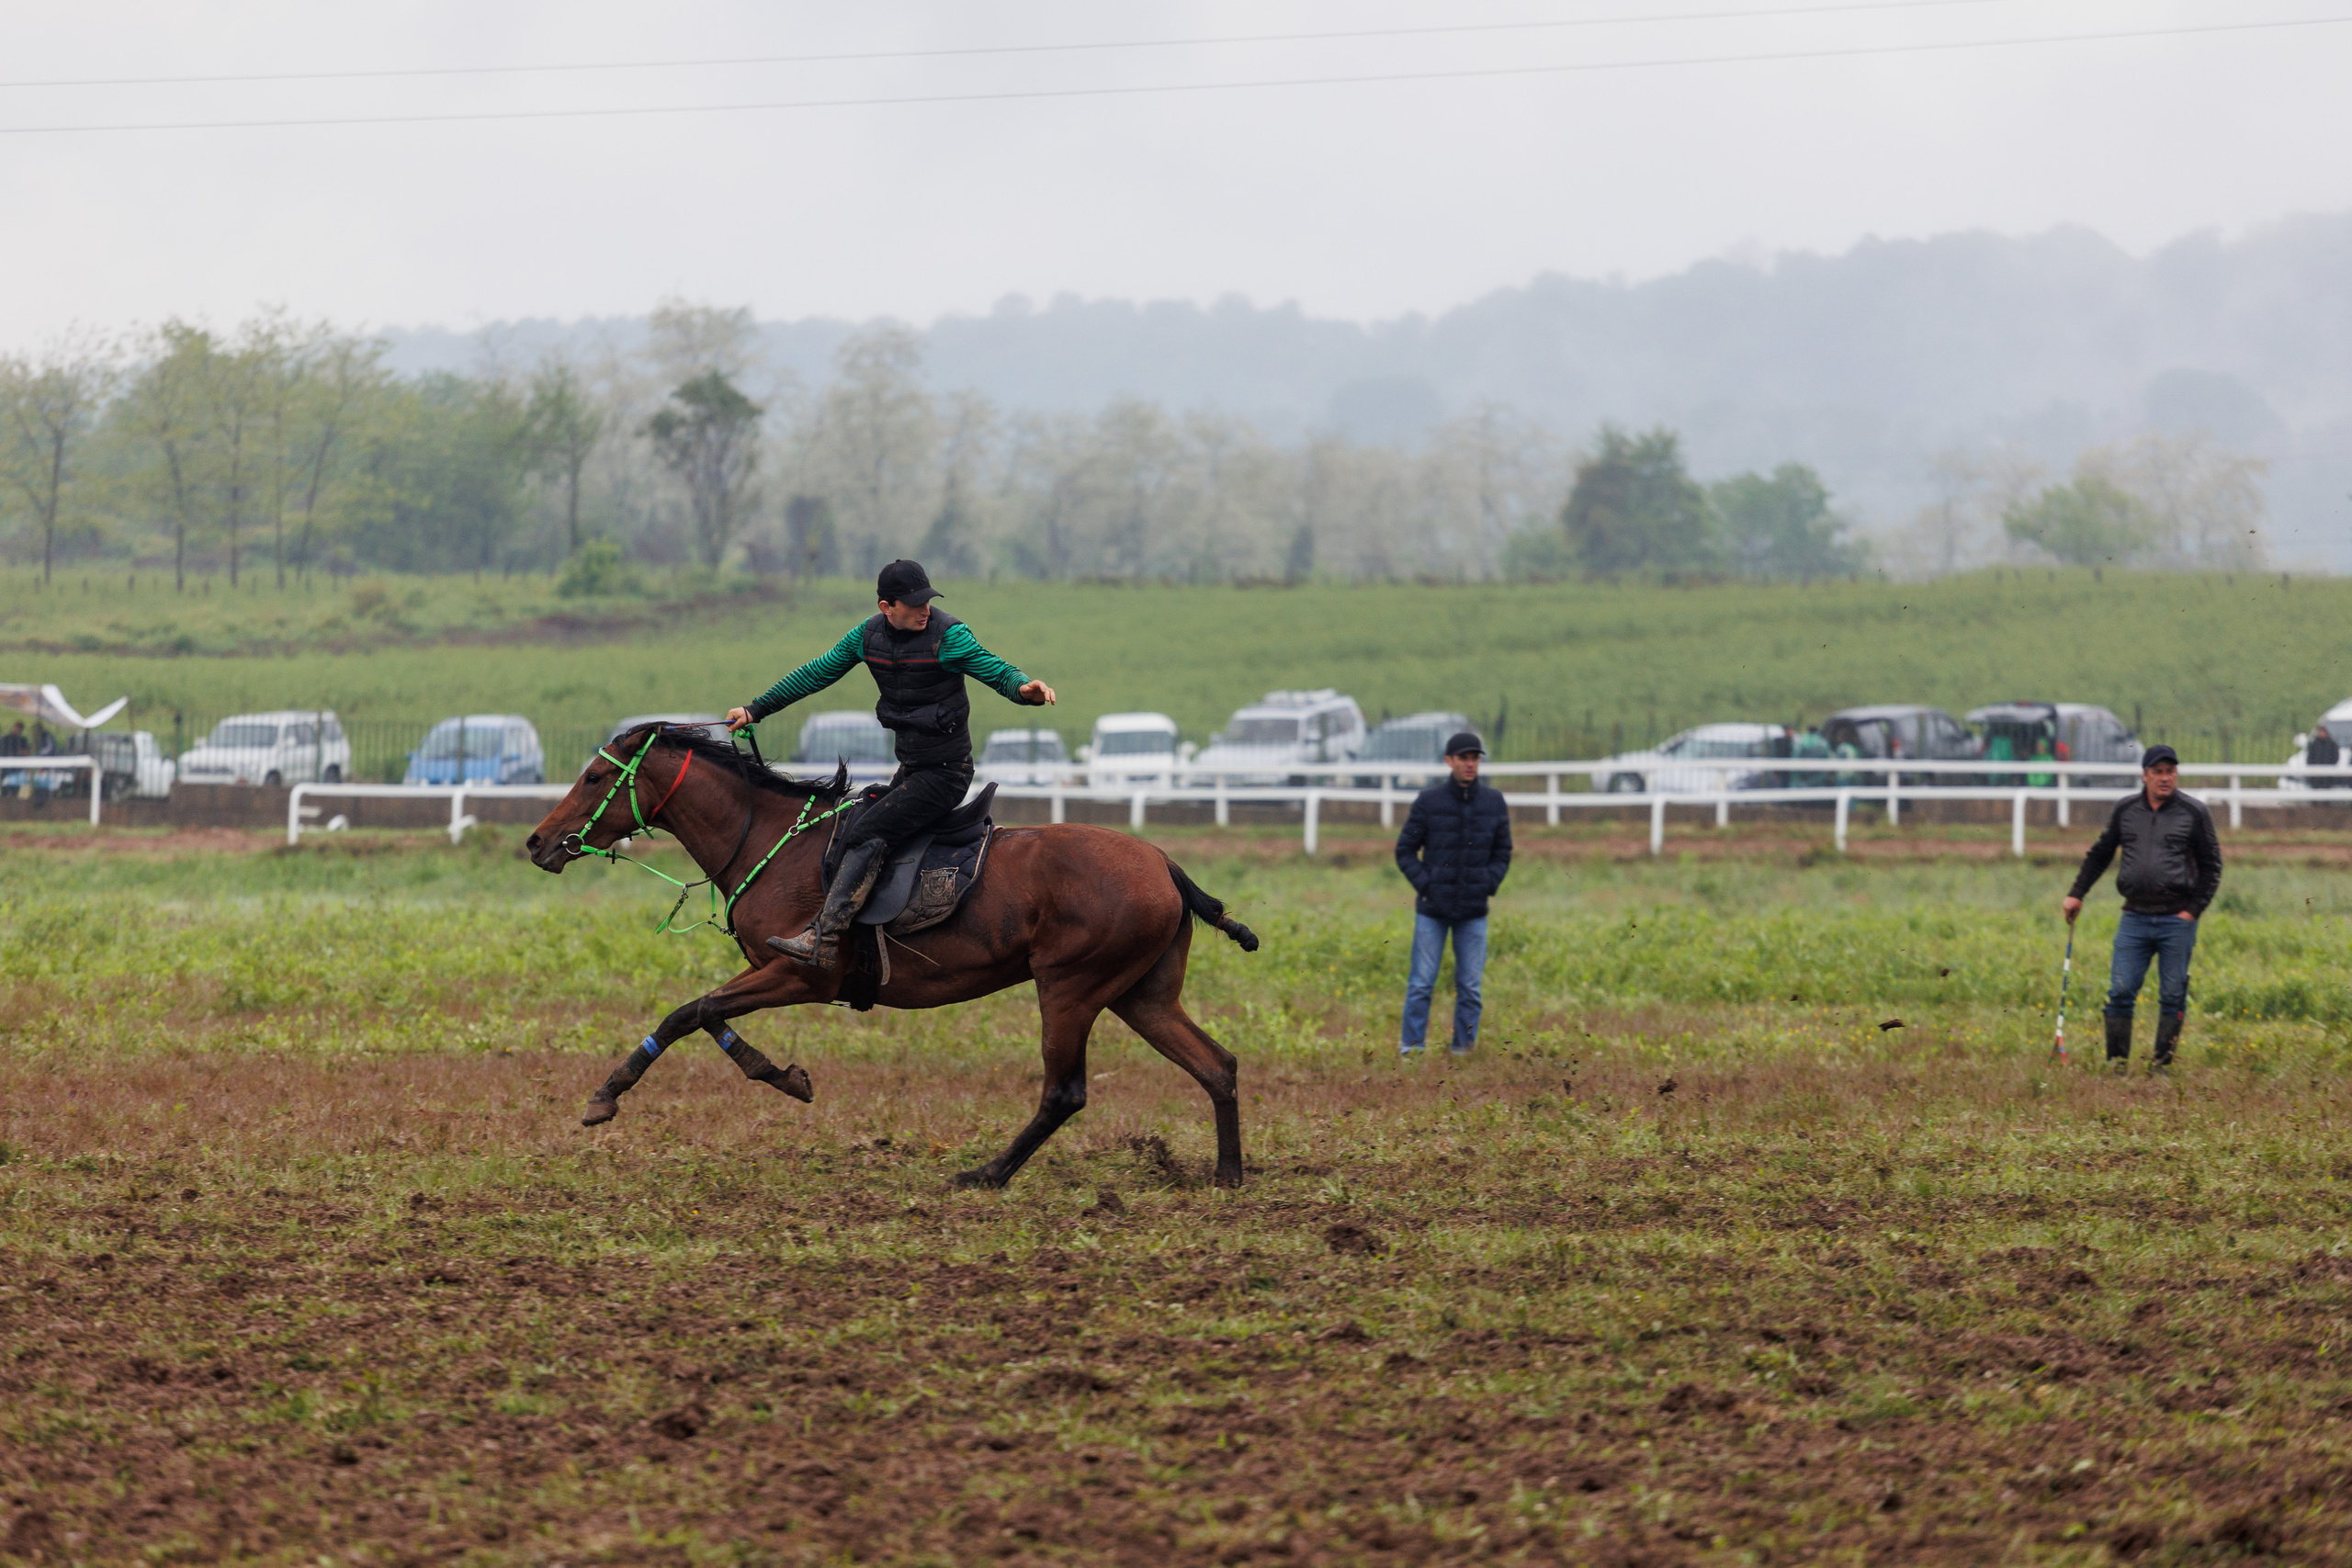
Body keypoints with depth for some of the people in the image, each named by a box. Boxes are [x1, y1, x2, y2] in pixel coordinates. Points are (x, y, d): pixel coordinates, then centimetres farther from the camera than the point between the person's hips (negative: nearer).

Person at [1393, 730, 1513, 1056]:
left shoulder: (1494, 802, 3)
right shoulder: (1428, 801, -4)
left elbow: (1502, 854, 11)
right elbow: (1405, 850, 2)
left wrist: (1488, 885, -5)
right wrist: (1424, 885, -10)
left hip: (1473, 911, 2)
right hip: (1432, 909, -2)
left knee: (1470, 986, 3)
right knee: (1421, 983, -2)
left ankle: (1463, 1047, 12)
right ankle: (1411, 1047, 3)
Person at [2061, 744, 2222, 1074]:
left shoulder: (2194, 812, 2)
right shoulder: (2125, 810, 10)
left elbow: (2211, 865, 6)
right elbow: (2100, 854, 22)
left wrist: (2194, 910, -3)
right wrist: (2076, 893, 17)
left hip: (2177, 920, -2)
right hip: (2134, 918, 2)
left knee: (2173, 996, 0)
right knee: (2120, 992, -5)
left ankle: (2163, 1066, 8)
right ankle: (2117, 1062, 3)